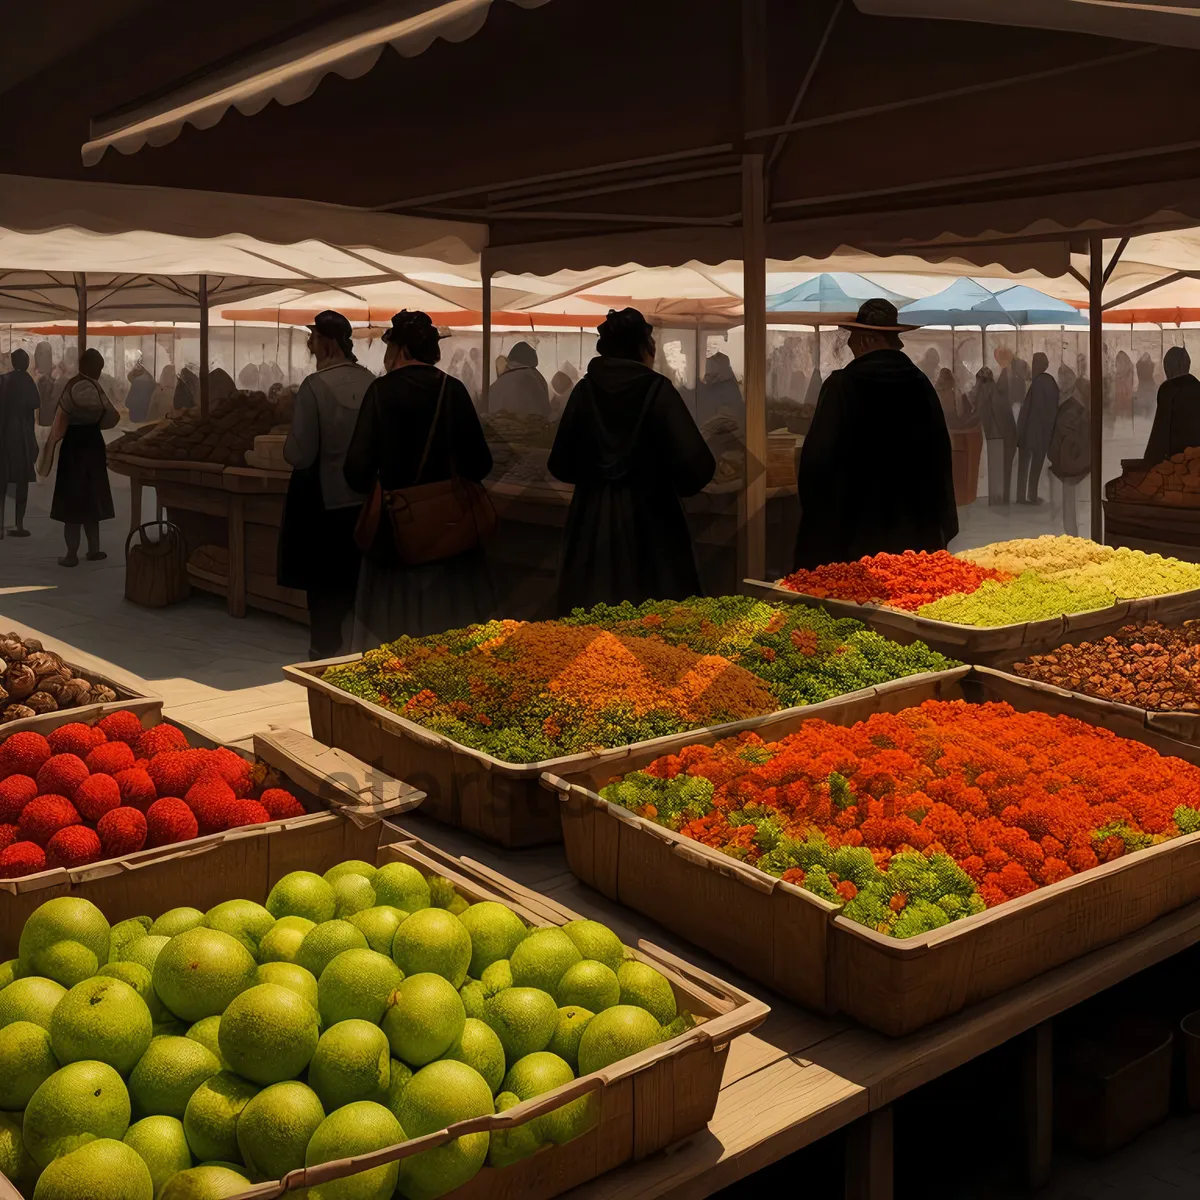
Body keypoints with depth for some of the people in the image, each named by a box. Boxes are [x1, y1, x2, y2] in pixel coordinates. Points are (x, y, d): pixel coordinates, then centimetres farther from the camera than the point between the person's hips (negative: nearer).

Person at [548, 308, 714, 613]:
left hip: (592, 521, 4)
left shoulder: (585, 390, 0)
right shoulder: (657, 389, -9)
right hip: (648, 520, -3)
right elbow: (695, 463, -16)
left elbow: (561, 465, 6)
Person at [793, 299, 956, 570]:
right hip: (916, 529, 4)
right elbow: (940, 454, 11)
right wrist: (943, 527, 21)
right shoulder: (921, 384, 3)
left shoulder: (842, 385, -12)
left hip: (857, 530, -4)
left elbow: (818, 457, -11)